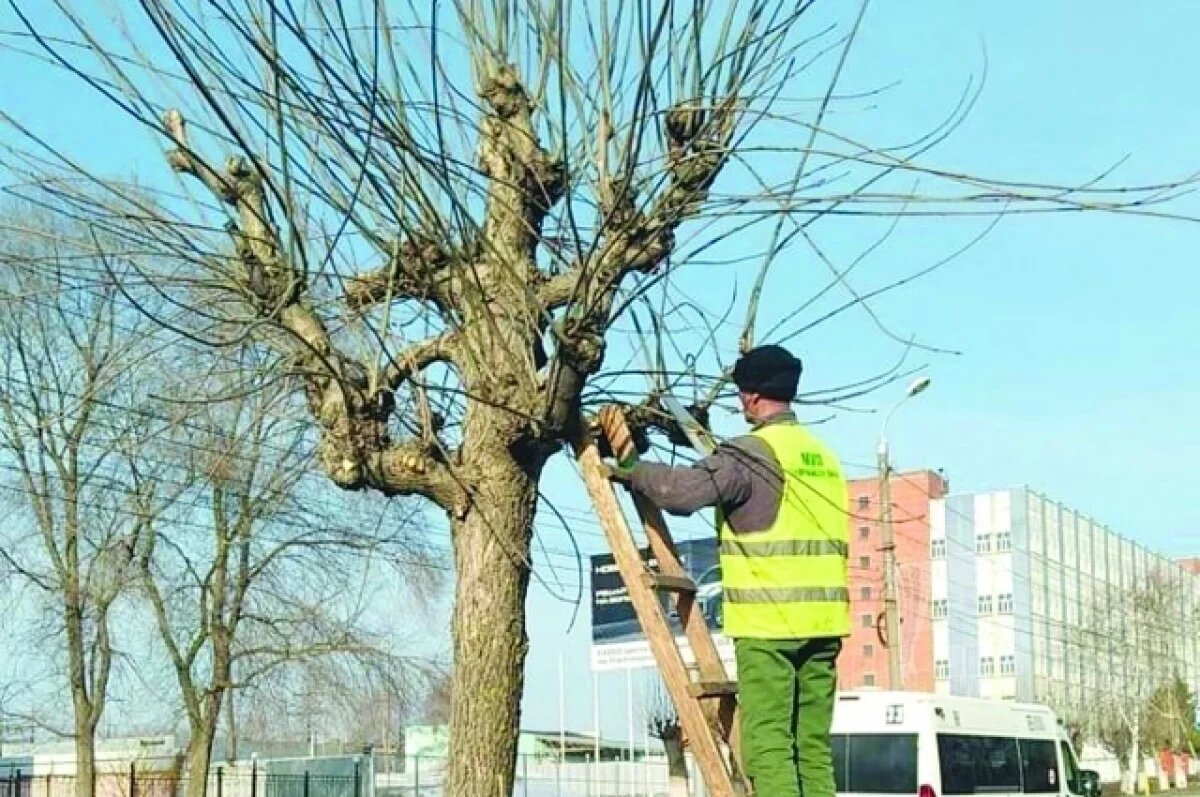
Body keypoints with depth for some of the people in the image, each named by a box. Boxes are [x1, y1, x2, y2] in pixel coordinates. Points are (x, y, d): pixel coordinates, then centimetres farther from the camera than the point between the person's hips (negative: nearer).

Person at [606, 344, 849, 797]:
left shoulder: (752, 453, -8)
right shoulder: (822, 454, 18)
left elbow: (684, 491, -18)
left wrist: (631, 471, -2)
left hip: (769, 622, -8)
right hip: (823, 621, 8)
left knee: (767, 743, -6)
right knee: (813, 746, 9)